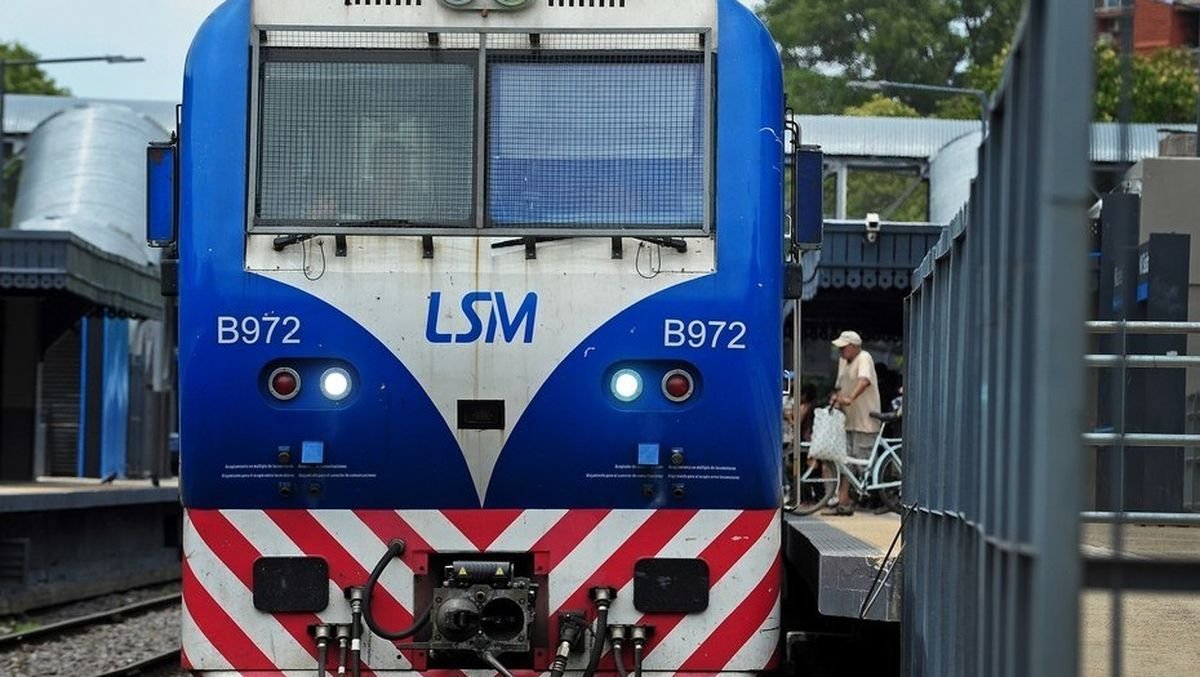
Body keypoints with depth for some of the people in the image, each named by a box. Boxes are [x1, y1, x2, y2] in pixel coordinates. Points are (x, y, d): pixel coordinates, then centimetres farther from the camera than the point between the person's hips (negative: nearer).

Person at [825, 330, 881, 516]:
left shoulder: (864, 358, -10)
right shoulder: (843, 361, 16)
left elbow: (864, 380, -28)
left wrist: (850, 398, -42)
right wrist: (836, 396, 3)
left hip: (865, 421, -8)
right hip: (847, 420, 8)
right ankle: (842, 502, 1)